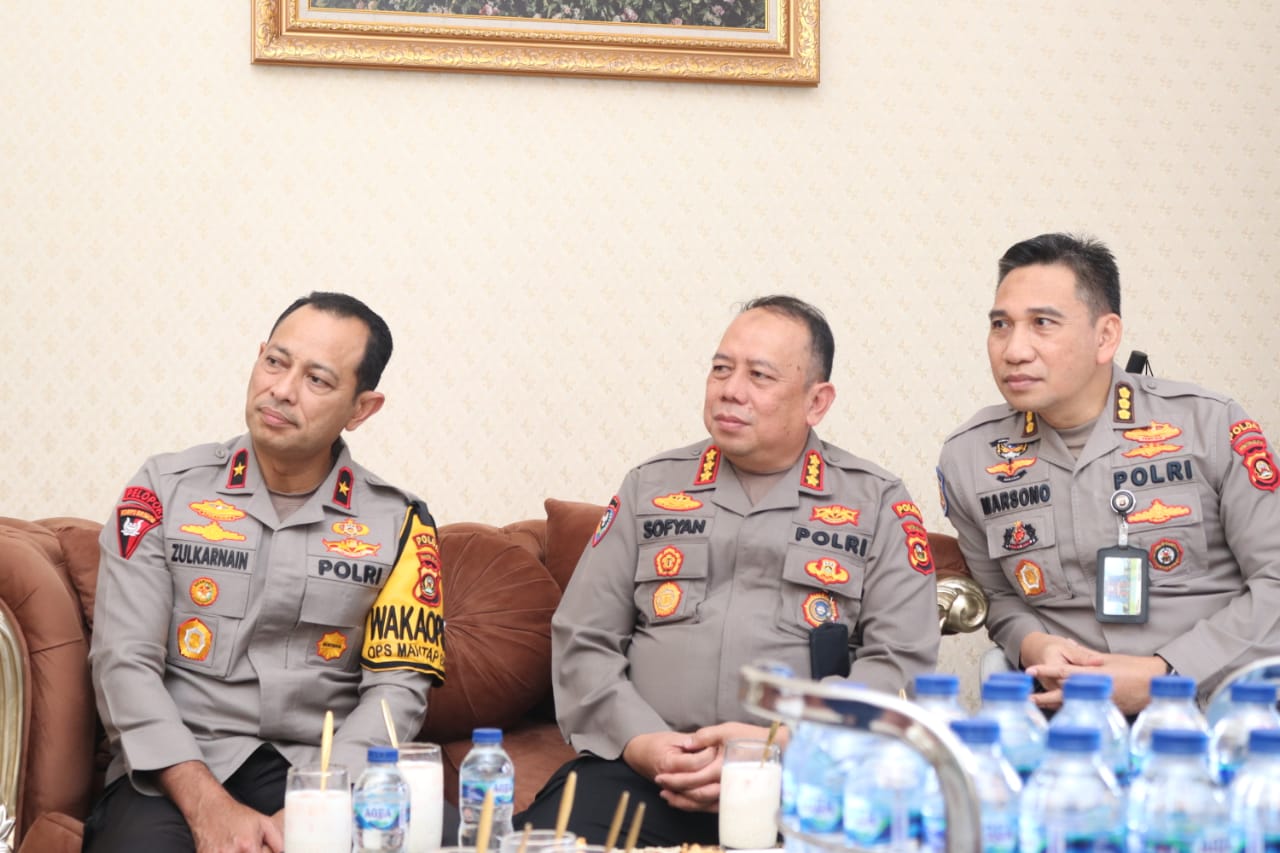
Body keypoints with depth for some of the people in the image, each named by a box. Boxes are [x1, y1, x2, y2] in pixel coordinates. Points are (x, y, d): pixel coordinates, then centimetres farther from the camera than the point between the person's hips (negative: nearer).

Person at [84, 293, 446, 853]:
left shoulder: (397, 523, 6)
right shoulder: (165, 490, 4)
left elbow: (396, 686, 0)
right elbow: (125, 661, -4)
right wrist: (209, 807, -17)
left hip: (321, 770, 1)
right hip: (177, 770, 0)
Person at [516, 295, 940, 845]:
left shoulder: (877, 504, 10)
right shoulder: (649, 489, 17)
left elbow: (901, 661, 2)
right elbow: (582, 640, 13)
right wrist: (640, 742, -6)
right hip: (642, 768, 1)